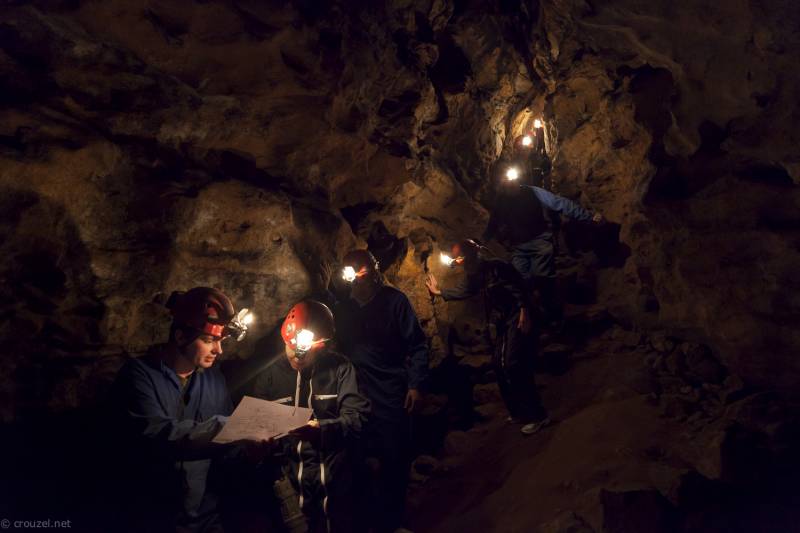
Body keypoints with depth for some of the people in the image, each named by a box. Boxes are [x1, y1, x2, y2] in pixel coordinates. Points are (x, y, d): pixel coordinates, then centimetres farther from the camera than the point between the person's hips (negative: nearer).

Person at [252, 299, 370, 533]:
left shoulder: (340, 368, -6)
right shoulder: (270, 374, 3)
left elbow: (357, 418, -15)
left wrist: (321, 428, -31)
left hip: (335, 481, -2)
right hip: (290, 480, 2)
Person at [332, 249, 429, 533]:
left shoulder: (394, 300, -7)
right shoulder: (342, 307, 4)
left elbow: (417, 345, -5)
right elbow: (338, 348, 12)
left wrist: (415, 385, -10)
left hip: (392, 393, -2)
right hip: (357, 394, 3)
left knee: (394, 458, 6)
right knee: (366, 458, 7)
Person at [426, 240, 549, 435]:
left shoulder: (495, 266, -18)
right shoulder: (475, 274, 9)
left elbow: (518, 288, -21)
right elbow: (463, 291, 26)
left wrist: (525, 312, -26)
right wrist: (439, 292, 34)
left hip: (518, 319, -10)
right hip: (504, 322, 10)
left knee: (513, 365, -14)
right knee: (499, 364, 12)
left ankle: (537, 416, -5)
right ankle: (519, 412, 24)